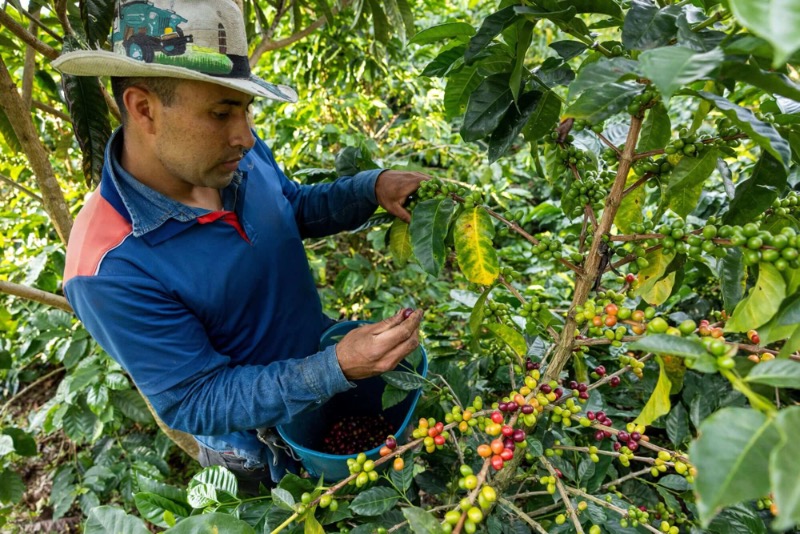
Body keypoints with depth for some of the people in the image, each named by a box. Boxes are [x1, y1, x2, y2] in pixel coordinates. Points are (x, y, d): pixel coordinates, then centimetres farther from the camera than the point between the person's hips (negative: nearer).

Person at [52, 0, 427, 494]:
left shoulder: (237, 153, -17)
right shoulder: (111, 270, -35)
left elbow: (296, 209, 3)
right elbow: (197, 404, -28)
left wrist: (371, 188, -16)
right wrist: (338, 368, -40)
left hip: (325, 363, 5)